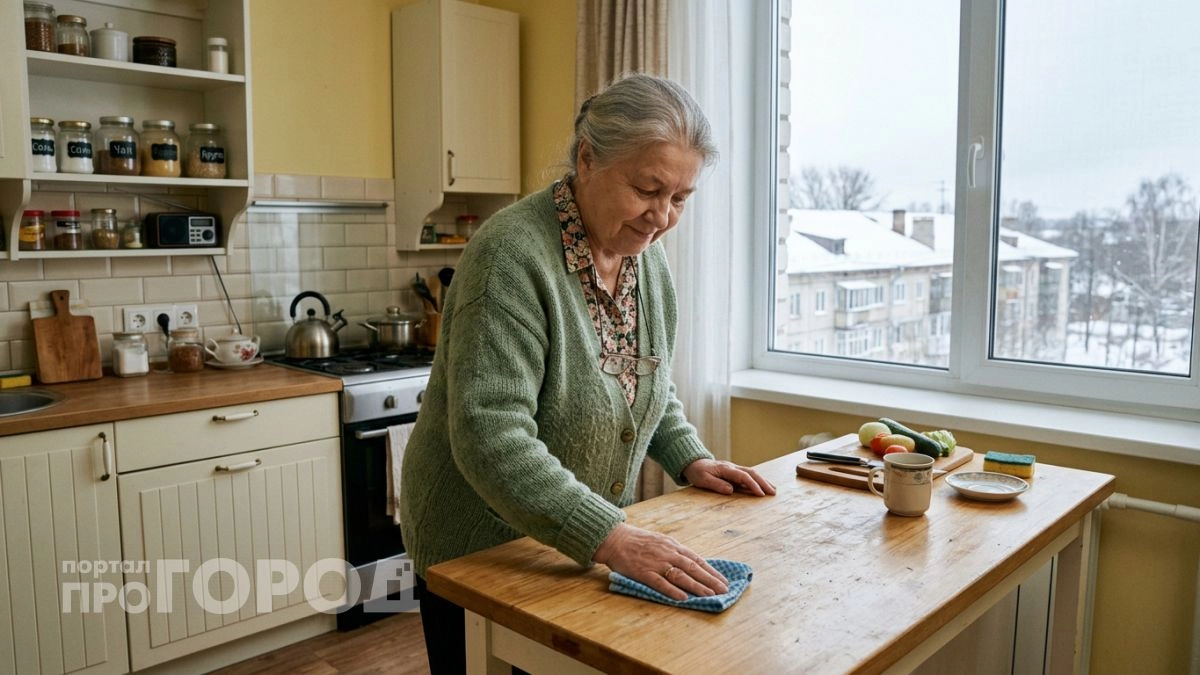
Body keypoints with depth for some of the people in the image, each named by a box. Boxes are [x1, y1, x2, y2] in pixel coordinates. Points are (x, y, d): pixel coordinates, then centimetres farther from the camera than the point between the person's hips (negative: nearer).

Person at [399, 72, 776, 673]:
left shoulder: (647, 254, -2)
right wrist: (612, 539, -37)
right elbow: (492, 439, -32)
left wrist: (690, 460, 0)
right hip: (478, 553, -6)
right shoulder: (512, 255, -25)